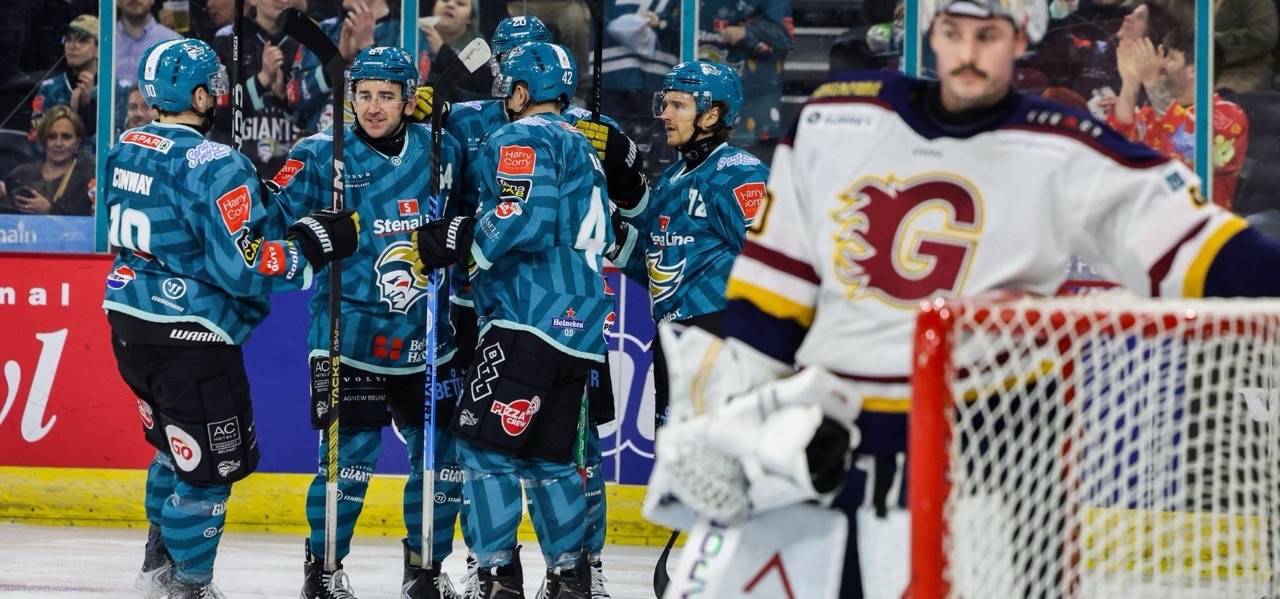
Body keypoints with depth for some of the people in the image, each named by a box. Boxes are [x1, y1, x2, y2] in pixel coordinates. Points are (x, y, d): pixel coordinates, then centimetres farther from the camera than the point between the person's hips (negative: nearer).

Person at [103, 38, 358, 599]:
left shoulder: (124, 151, 6)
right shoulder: (213, 167, -20)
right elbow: (244, 267, -23)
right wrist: (315, 242, -12)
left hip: (130, 321, 9)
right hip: (188, 335, -9)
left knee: (177, 443, 26)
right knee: (213, 459, 2)